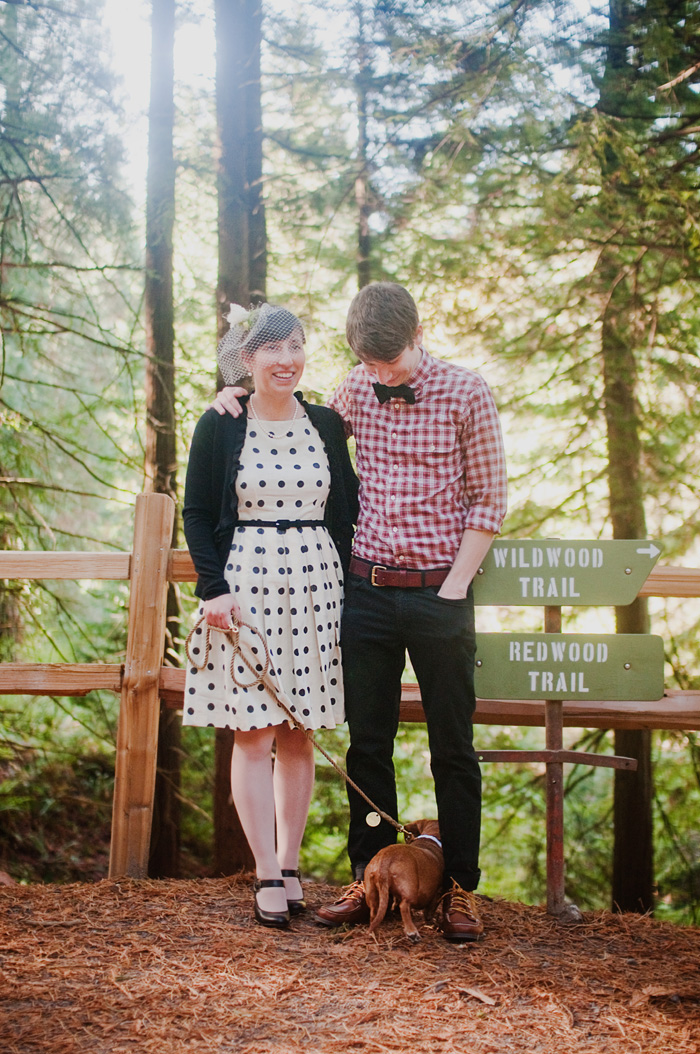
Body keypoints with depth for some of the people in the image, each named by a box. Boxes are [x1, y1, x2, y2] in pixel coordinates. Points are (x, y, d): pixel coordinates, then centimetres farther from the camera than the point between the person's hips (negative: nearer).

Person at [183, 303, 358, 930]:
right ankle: (267, 877, 3)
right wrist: (214, 588, -7)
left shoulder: (325, 425, 8)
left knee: (298, 733, 6)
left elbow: (346, 509, 12)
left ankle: (289, 864, 16)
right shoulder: (220, 427, 1)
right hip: (244, 584, -2)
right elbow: (197, 515, 2)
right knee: (254, 732, -3)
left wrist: (342, 583, 4)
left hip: (315, 585, 2)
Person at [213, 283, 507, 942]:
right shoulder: (354, 392, 6)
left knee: (453, 749, 3)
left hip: (439, 593, -3)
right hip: (366, 591, 3)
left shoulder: (466, 392, -4)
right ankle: (370, 879, 19)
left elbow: (488, 500, -3)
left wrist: (453, 590, -9)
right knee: (367, 744, 8)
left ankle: (460, 888, 12)